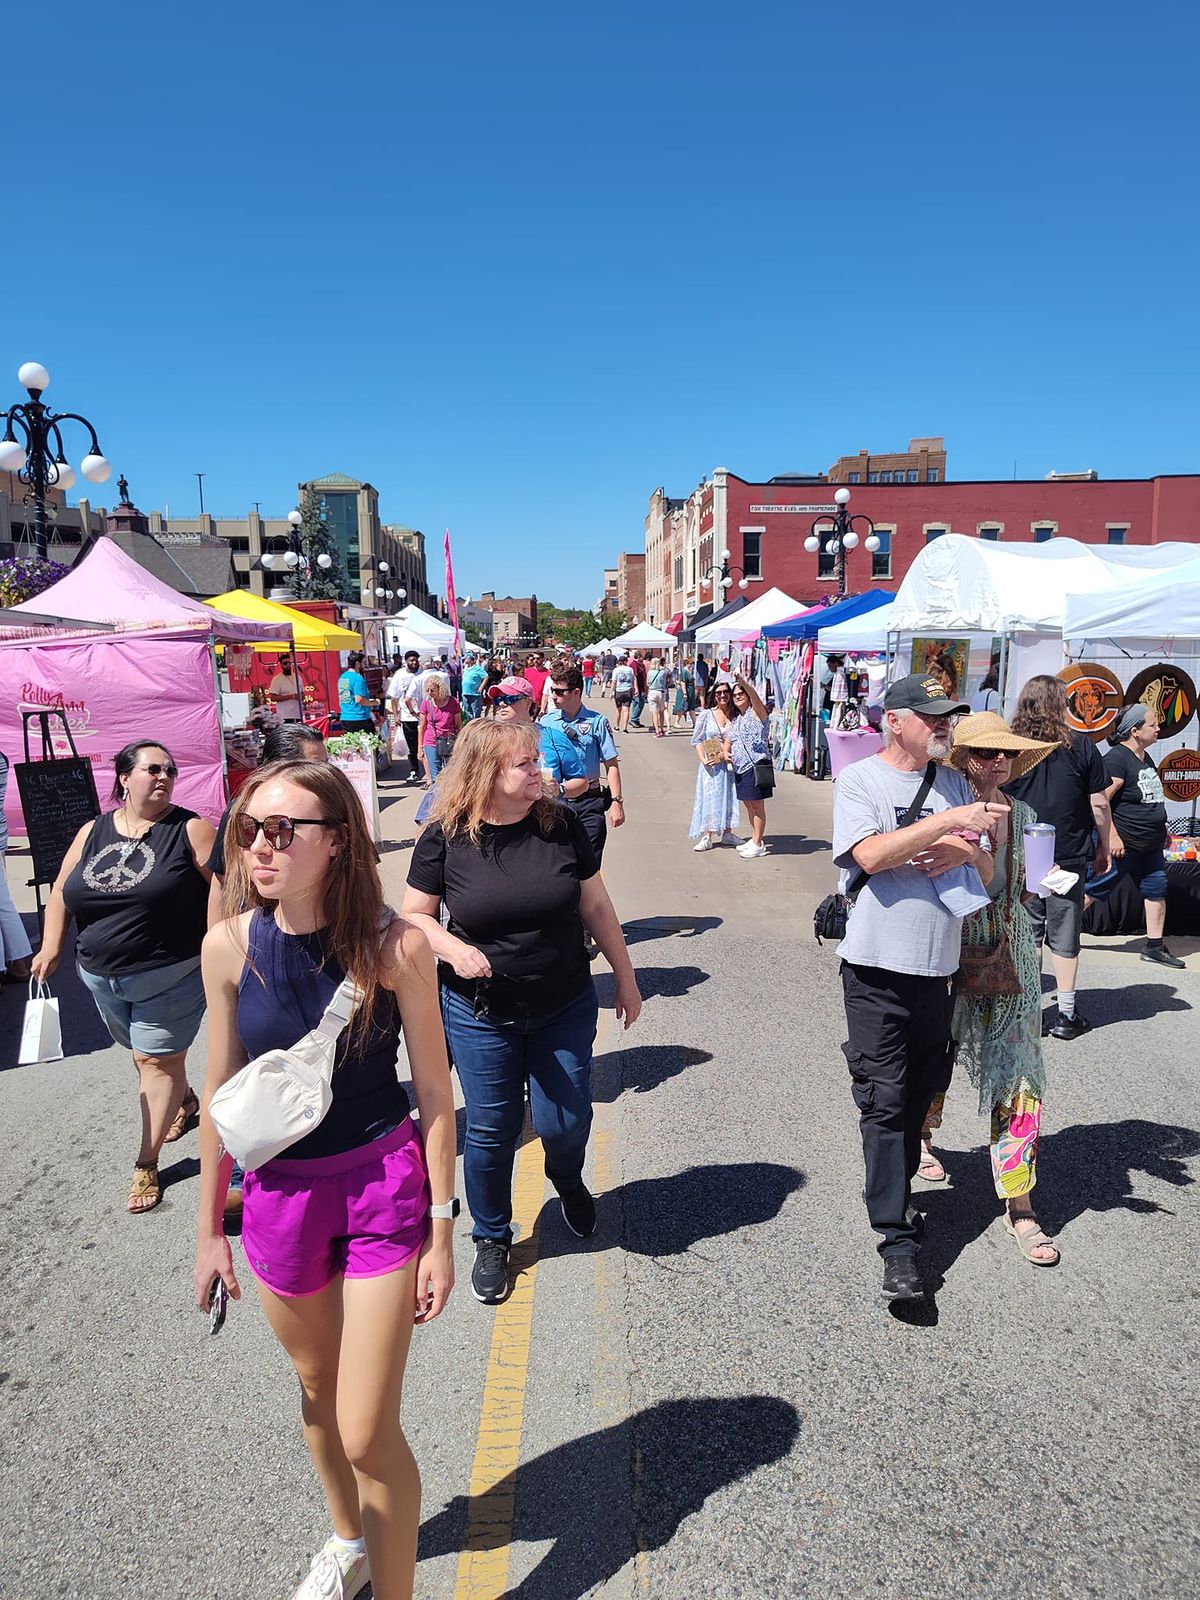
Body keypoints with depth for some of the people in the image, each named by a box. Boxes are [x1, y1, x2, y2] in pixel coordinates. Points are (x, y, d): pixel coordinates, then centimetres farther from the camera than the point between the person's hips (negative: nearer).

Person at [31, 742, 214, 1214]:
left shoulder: (189, 829, -10)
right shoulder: (92, 832, 4)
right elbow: (62, 891, 12)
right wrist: (51, 946, 3)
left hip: (170, 977, -5)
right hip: (101, 977, 5)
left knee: (156, 1061, -2)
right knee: (146, 1054, 21)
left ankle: (147, 1163, 10)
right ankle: (184, 1101, 48)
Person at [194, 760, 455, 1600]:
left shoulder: (394, 945, -19)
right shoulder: (231, 946, -11)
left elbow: (434, 1091, -10)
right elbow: (221, 1092, 0)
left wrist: (442, 1232, -6)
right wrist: (210, 1229, 8)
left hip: (384, 1187, -3)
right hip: (280, 1191, 4)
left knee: (368, 1433, 1)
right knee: (318, 1388, 25)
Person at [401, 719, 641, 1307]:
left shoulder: (562, 826, -8)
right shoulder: (445, 838, -12)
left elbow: (596, 907, 2)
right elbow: (414, 916, -2)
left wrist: (626, 978, 7)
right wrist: (452, 948, -22)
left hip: (566, 1009, 2)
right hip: (480, 1015, -1)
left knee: (565, 1122, 8)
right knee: (490, 1131, 10)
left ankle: (568, 1180, 46)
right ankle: (492, 1240, 37)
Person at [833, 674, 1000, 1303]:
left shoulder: (954, 783, 9)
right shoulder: (859, 780, -6)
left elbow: (987, 874, 10)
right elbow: (872, 855, -23)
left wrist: (966, 853, -12)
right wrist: (951, 820, -22)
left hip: (939, 966, 6)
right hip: (878, 968, -5)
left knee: (921, 1092, 16)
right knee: (885, 1102, -2)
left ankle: (891, 1194, 37)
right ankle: (898, 1241, 5)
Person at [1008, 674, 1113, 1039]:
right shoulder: (1082, 748, -5)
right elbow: (1100, 806, -1)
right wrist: (1104, 848, 11)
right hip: (1069, 858, 0)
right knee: (1064, 936, 10)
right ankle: (1067, 1014, 17)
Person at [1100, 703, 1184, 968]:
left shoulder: (1145, 758, 13)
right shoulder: (1117, 758, -18)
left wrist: (1161, 830, 24)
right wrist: (1112, 838, -25)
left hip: (1150, 847, 9)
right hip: (1123, 845, -9)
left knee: (1156, 891, 9)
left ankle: (1154, 947, 17)